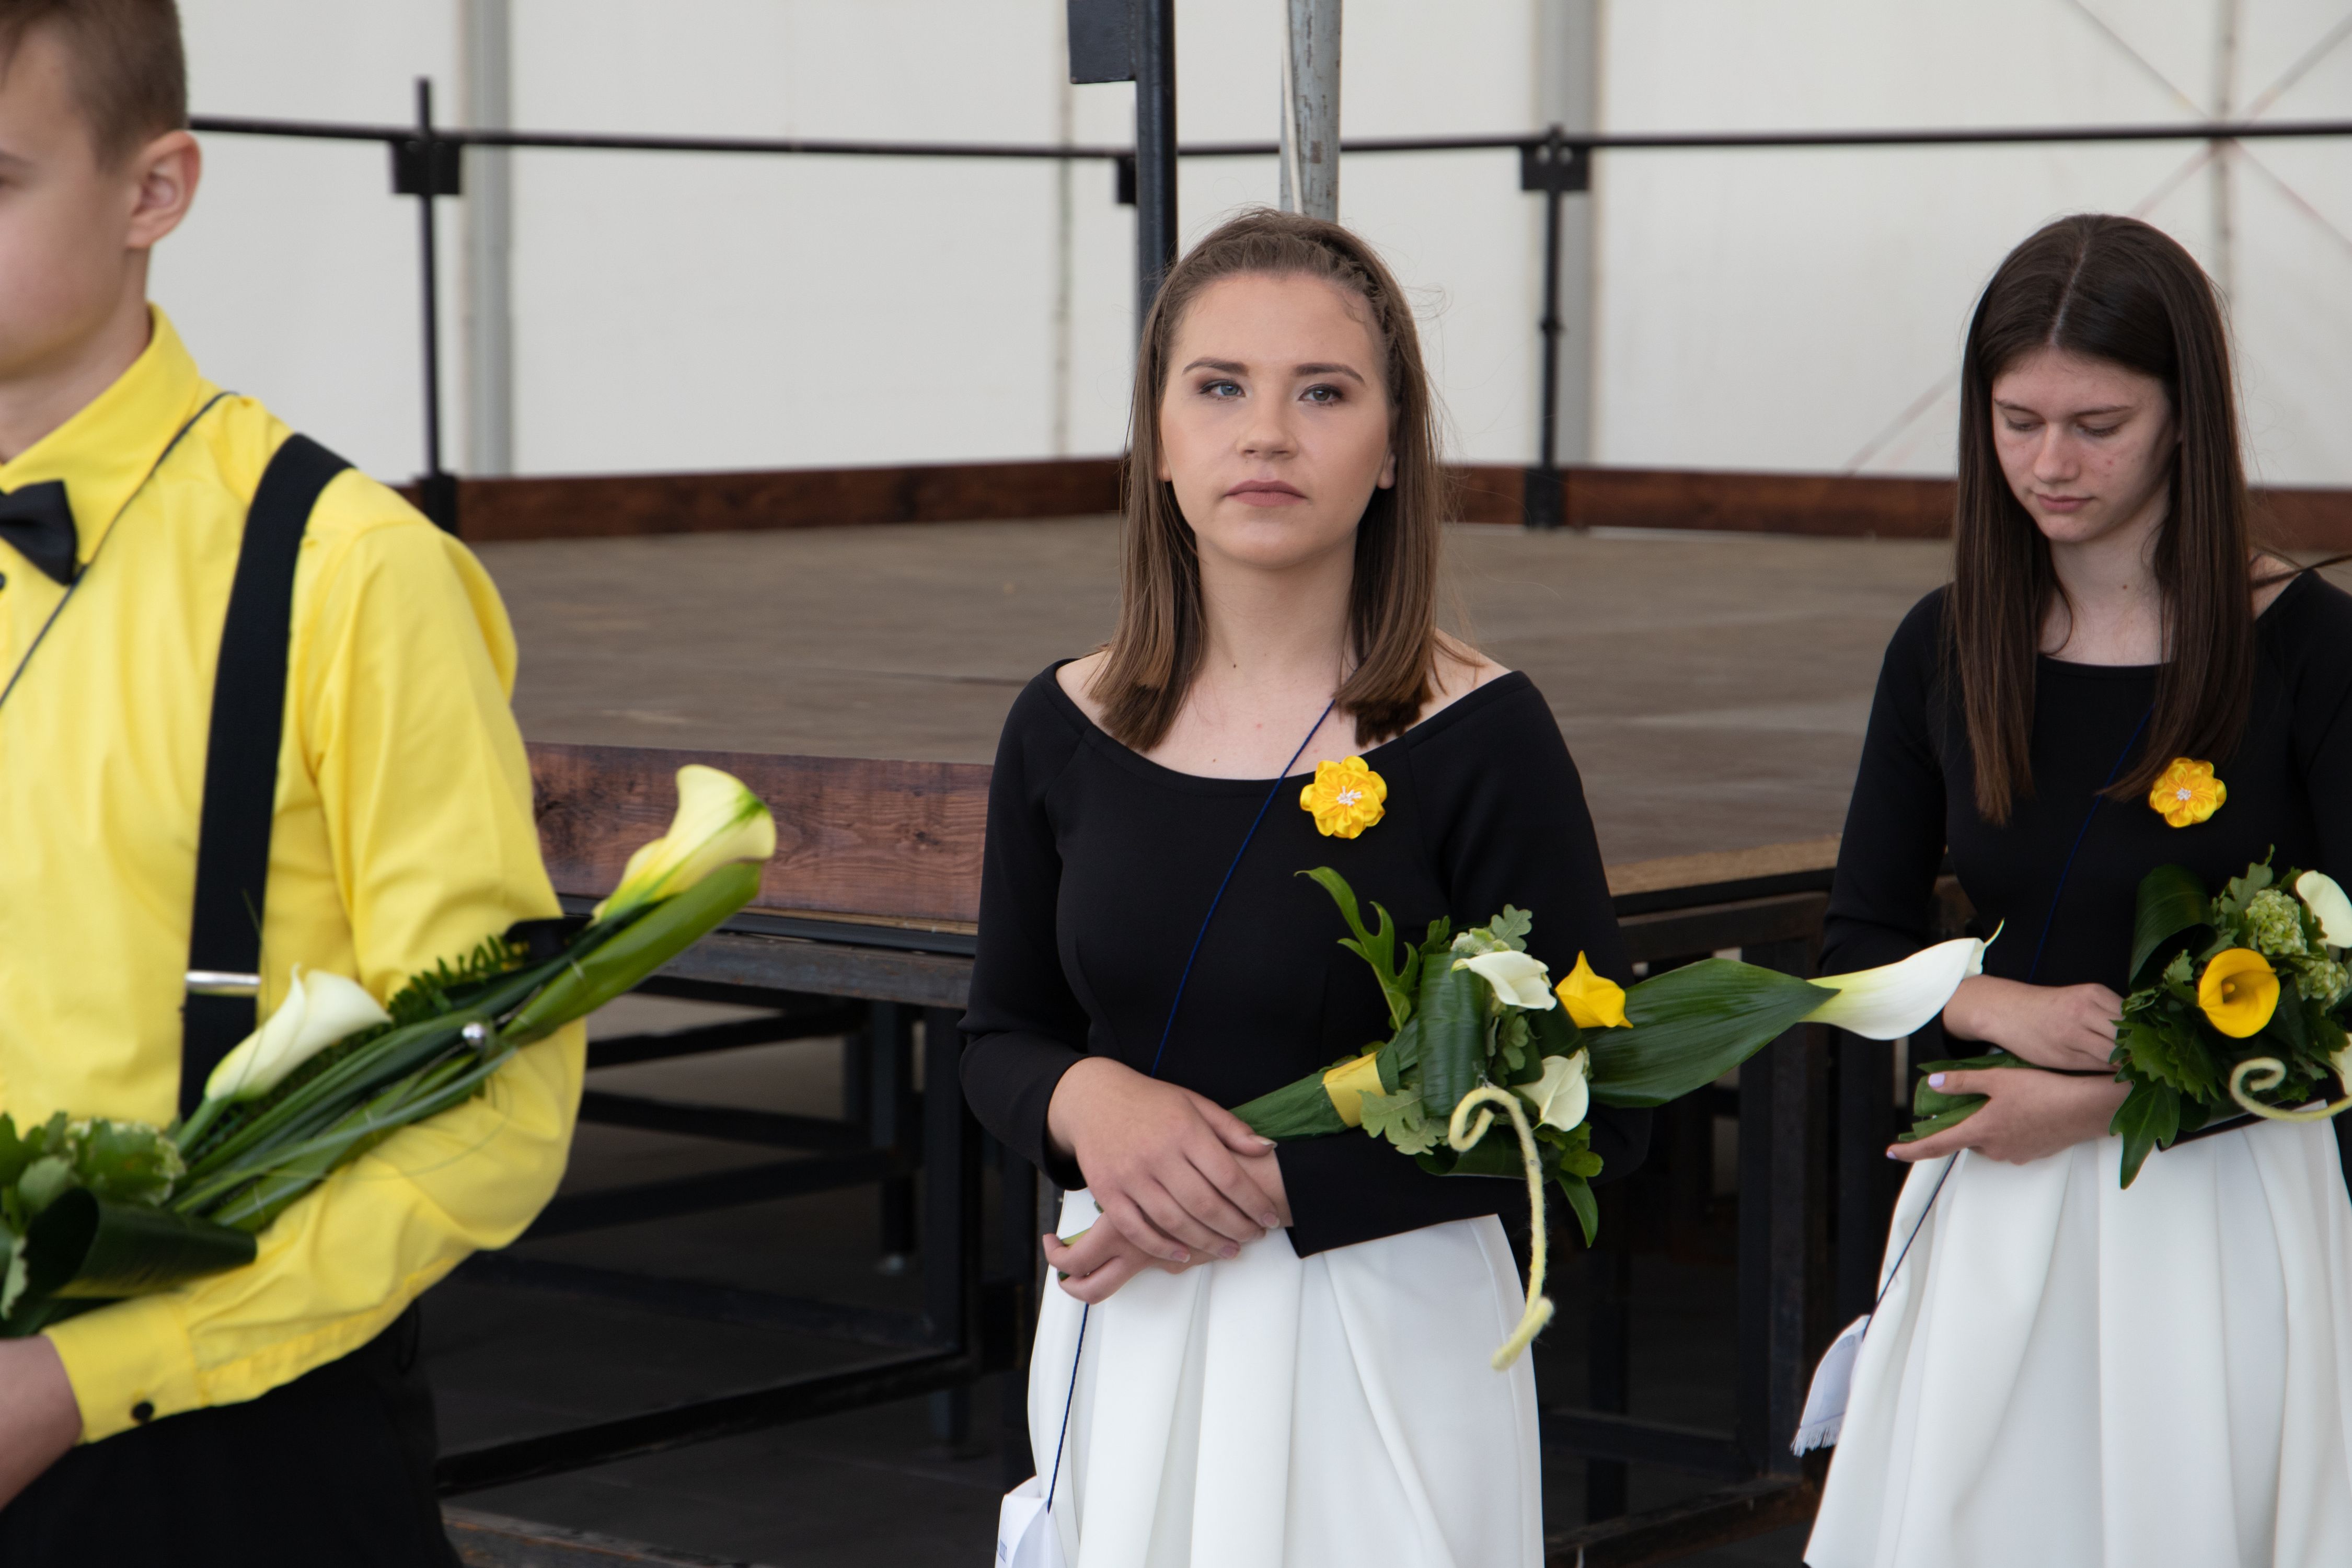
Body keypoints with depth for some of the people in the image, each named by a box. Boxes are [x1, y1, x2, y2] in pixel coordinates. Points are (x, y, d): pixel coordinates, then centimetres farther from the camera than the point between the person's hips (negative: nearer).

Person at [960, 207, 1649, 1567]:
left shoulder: (1481, 737, -12)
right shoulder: (1068, 729, 0)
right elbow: (1003, 1035, 12)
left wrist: (1272, 1186, -17)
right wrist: (1089, 1101, -12)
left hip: (1380, 1345, -3)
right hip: (1120, 1346, 4)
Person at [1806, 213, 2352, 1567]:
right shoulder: (1948, 651, 4)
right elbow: (1859, 945, 9)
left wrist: (2104, 1097, -14)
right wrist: (2007, 1009, -11)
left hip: (2225, 1208, -3)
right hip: (1993, 1204, 3)